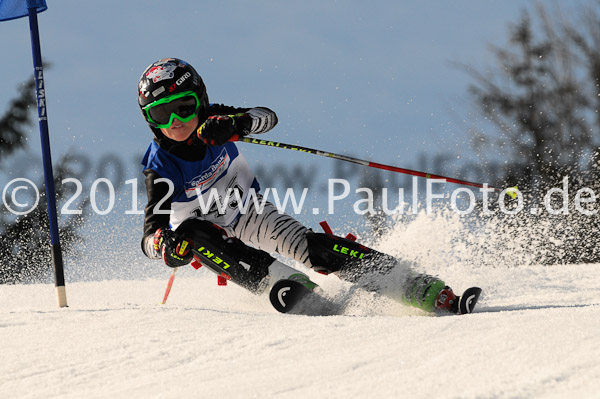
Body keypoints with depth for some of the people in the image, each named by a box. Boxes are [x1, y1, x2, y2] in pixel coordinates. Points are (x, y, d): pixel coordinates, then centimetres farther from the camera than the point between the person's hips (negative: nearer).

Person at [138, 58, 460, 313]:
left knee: (304, 244, -22)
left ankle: (416, 288, -29)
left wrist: (235, 124, -48)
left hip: (248, 211, 2)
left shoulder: (212, 120, -19)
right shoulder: (161, 166, -26)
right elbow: (150, 235, -31)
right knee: (189, 231, -37)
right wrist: (164, 243, -56)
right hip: (209, 234, -1)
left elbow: (268, 117, -27)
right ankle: (284, 283, -50)